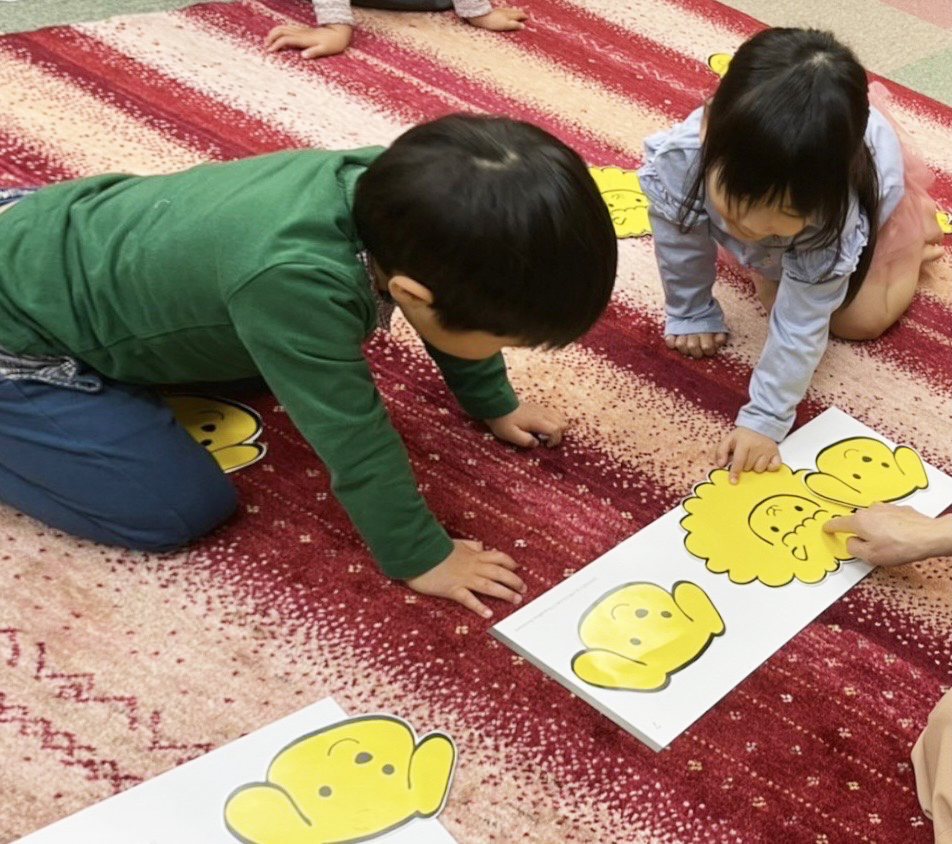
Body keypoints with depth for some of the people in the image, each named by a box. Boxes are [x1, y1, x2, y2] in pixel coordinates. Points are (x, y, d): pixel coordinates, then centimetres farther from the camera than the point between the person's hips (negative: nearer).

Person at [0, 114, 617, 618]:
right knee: (183, 509, -10)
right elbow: (354, 440, -29)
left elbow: (455, 301, 2)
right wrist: (419, 557, -15)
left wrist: (493, 402, 13)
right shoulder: (295, 281, -41)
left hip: (85, 224, 7)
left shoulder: (402, 192, -19)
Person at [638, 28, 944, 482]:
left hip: (873, 184, -3)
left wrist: (764, 420, -39)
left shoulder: (832, 216, -47)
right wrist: (691, 315, -10)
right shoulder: (679, 159, -43)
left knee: (858, 319, -2)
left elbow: (801, 327, -38)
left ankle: (910, 244, 24)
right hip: (779, 161, 3)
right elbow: (681, 242, -23)